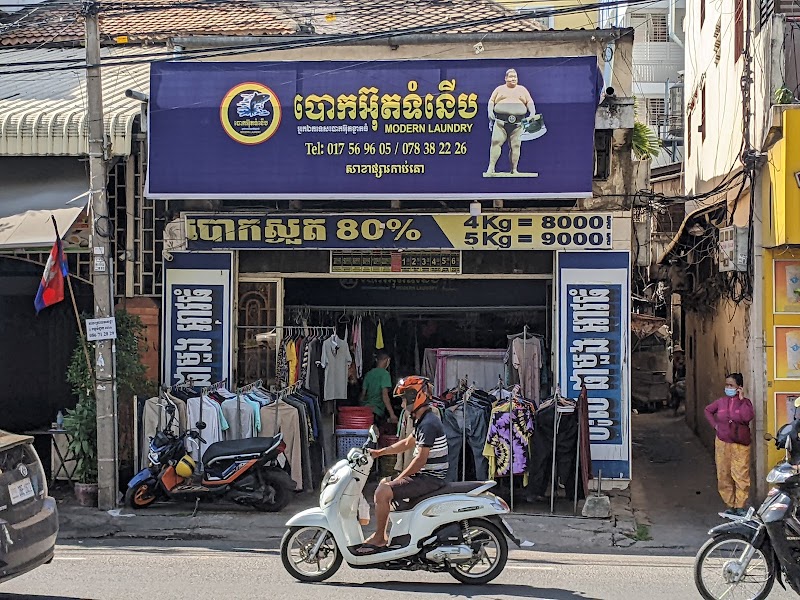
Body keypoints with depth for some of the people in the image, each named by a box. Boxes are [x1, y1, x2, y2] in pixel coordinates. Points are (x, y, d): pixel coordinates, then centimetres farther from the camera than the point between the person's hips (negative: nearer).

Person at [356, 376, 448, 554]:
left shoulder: (428, 424, -20)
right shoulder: (422, 421, 13)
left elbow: (420, 459, -24)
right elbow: (407, 443, 27)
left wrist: (397, 480, -16)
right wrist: (379, 452, 21)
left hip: (430, 478, -11)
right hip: (425, 475, 11)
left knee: (382, 492, -20)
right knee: (383, 484, 21)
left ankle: (379, 538, -9)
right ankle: (382, 532, 22)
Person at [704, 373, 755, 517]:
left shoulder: (745, 402, -5)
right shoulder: (721, 402, 4)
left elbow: (748, 417, -24)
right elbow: (708, 410, 20)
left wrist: (741, 399, -19)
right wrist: (714, 424, 7)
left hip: (740, 445, -3)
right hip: (722, 444, 3)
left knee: (741, 476, -7)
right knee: (724, 476, 7)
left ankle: (740, 506, -1)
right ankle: (730, 505, 17)